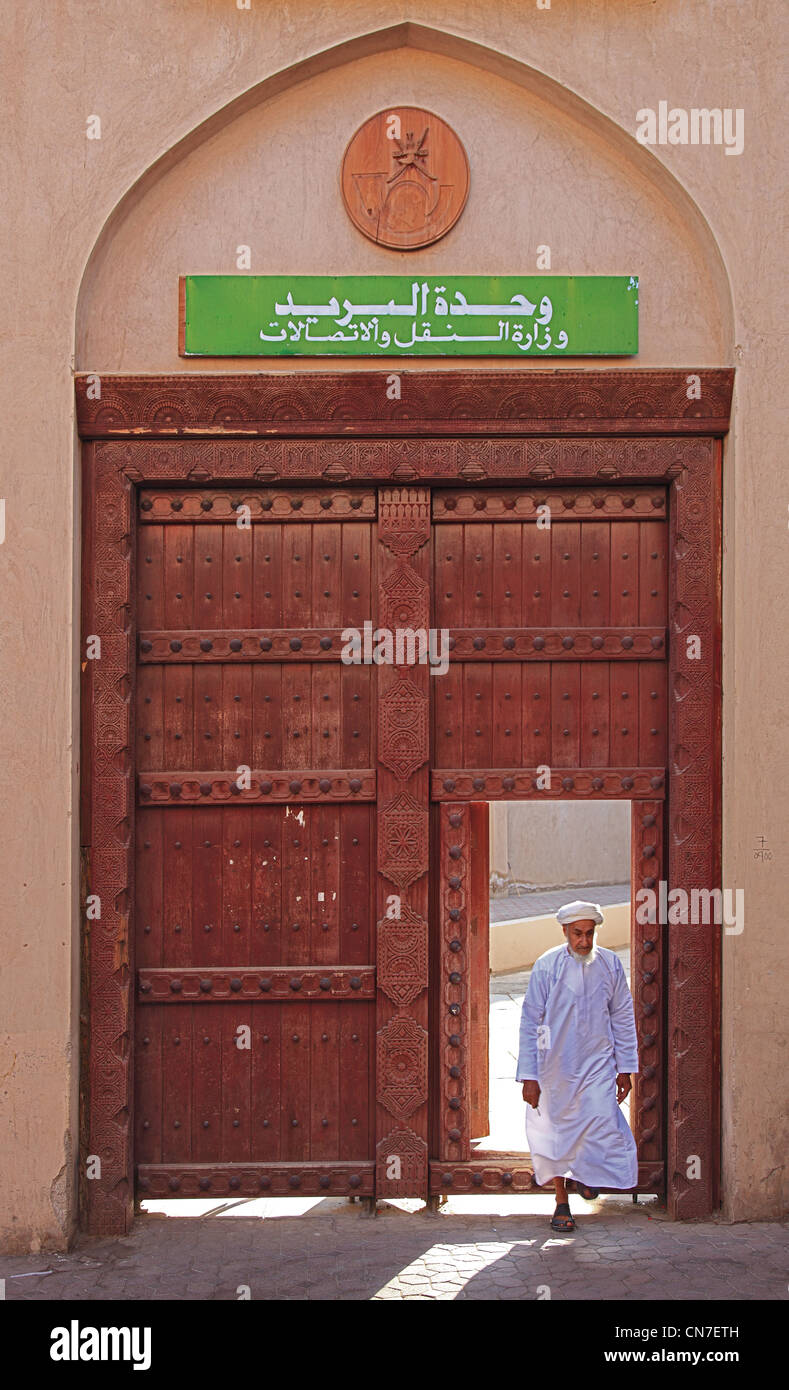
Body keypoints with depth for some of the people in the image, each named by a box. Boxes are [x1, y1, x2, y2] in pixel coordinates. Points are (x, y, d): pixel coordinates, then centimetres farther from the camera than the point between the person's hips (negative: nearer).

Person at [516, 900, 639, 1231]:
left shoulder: (610, 964, -1)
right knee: (557, 1130, 7)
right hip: (555, 1065, -1)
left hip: (598, 1062, 1)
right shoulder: (547, 966, -9)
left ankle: (587, 1174, 23)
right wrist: (528, 1076, -9)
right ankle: (561, 1202, 23)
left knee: (602, 1126, -10)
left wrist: (625, 1068, 9)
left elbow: (622, 1017, 9)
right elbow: (530, 1021, -6)